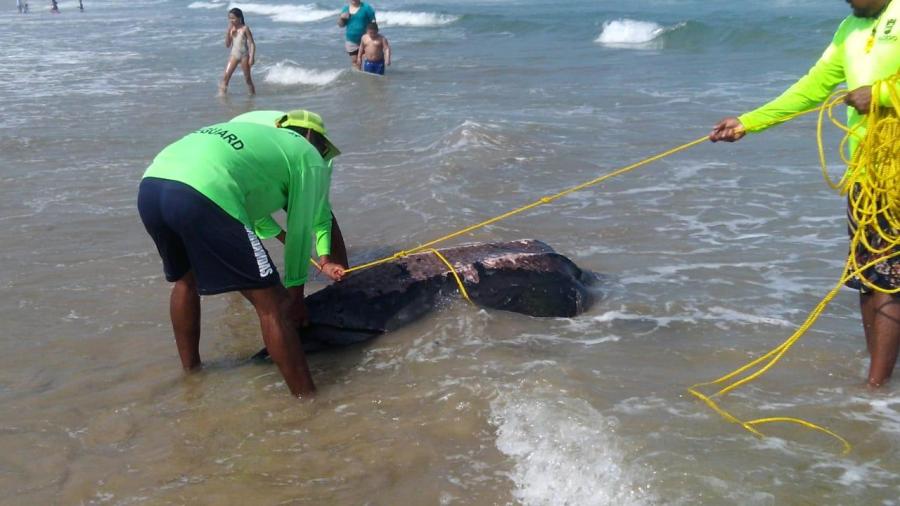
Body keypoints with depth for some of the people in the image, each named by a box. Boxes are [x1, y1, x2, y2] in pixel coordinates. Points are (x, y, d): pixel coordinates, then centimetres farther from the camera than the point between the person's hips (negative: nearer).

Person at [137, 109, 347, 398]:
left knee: (185, 278, 34)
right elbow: (301, 229, 15)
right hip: (203, 194, -8)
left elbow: (252, 207, 42)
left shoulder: (258, 136, 38)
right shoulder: (307, 155, 19)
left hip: (149, 186, 8)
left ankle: (189, 369, 47)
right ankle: (307, 401, 4)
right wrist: (295, 294, 26)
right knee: (271, 302, 1)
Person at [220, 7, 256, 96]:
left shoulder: (245, 28, -6)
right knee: (226, 76, -9)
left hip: (244, 55, -3)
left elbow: (252, 44, -6)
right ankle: (222, 94, -9)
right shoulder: (231, 29, 5)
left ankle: (253, 95, 18)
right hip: (234, 55, 3)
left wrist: (252, 57, -14)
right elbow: (227, 45, 4)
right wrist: (228, 32, -7)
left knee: (247, 78, 5)